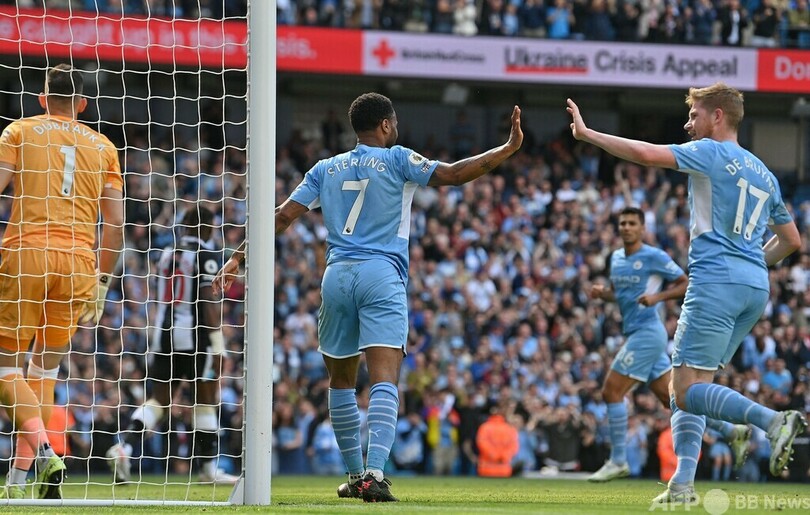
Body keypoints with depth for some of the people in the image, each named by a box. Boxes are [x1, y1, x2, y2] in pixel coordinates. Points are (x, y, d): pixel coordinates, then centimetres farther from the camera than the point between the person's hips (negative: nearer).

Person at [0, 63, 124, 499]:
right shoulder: (102, 146, 17)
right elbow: (116, 222, 12)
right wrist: (101, 284, 17)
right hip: (79, 263, 3)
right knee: (45, 372, 13)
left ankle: (43, 449, -21)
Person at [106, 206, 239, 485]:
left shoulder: (166, 254, 13)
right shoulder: (207, 255, -8)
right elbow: (208, 301, -13)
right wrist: (218, 345, -12)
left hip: (164, 333, 6)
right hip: (195, 335, -6)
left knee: (159, 399, 9)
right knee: (206, 399, 6)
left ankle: (124, 446, -11)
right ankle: (208, 467, 9)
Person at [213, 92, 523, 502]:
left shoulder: (326, 169, 15)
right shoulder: (396, 160, 3)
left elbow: (283, 216, 10)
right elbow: (454, 174, -6)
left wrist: (239, 257, 14)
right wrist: (509, 148, 0)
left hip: (337, 276, 4)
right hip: (381, 275, -4)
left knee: (341, 379, 19)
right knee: (384, 380, -13)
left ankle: (356, 474, 24)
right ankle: (373, 473, -30)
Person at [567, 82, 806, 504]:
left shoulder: (711, 153, -2)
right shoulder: (764, 174, 21)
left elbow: (648, 154, -16)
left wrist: (587, 134, -8)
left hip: (716, 281, -8)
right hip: (756, 287, 8)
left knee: (687, 391, -10)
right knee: (685, 387, 12)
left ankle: (772, 420, -29)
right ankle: (683, 483, 2)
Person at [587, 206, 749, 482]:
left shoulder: (655, 257, -9)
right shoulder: (616, 258, 14)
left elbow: (686, 284, -6)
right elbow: (616, 292, 26)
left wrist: (657, 296, -20)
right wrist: (601, 292, 4)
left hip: (647, 332, -9)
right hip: (635, 334, 9)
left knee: (612, 391, -11)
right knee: (670, 398, 10)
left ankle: (618, 461, -4)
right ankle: (732, 431, 19)